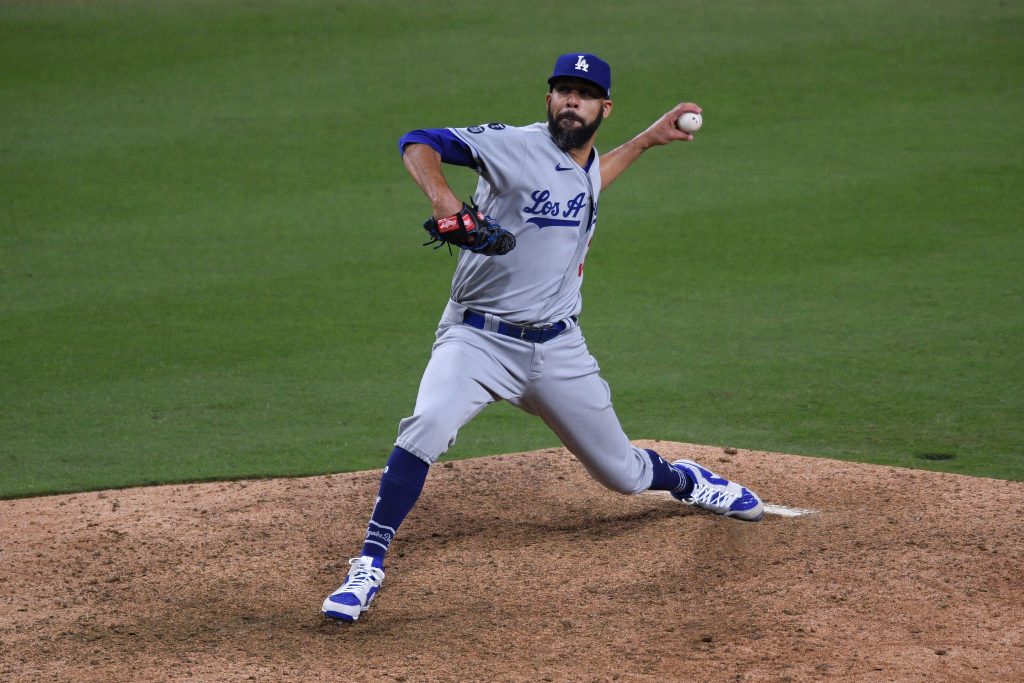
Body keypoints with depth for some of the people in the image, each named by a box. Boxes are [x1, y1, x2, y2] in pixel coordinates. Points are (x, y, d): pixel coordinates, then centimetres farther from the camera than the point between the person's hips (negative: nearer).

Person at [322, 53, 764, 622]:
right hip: (478, 337, -5)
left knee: (624, 474, 14)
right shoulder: (514, 147, -12)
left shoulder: (590, 168, 9)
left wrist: (647, 139, 31)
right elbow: (418, 142, -19)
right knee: (427, 427, -33)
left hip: (558, 350, 5)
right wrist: (443, 198, -38)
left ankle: (685, 480, 50)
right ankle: (369, 565, -24)